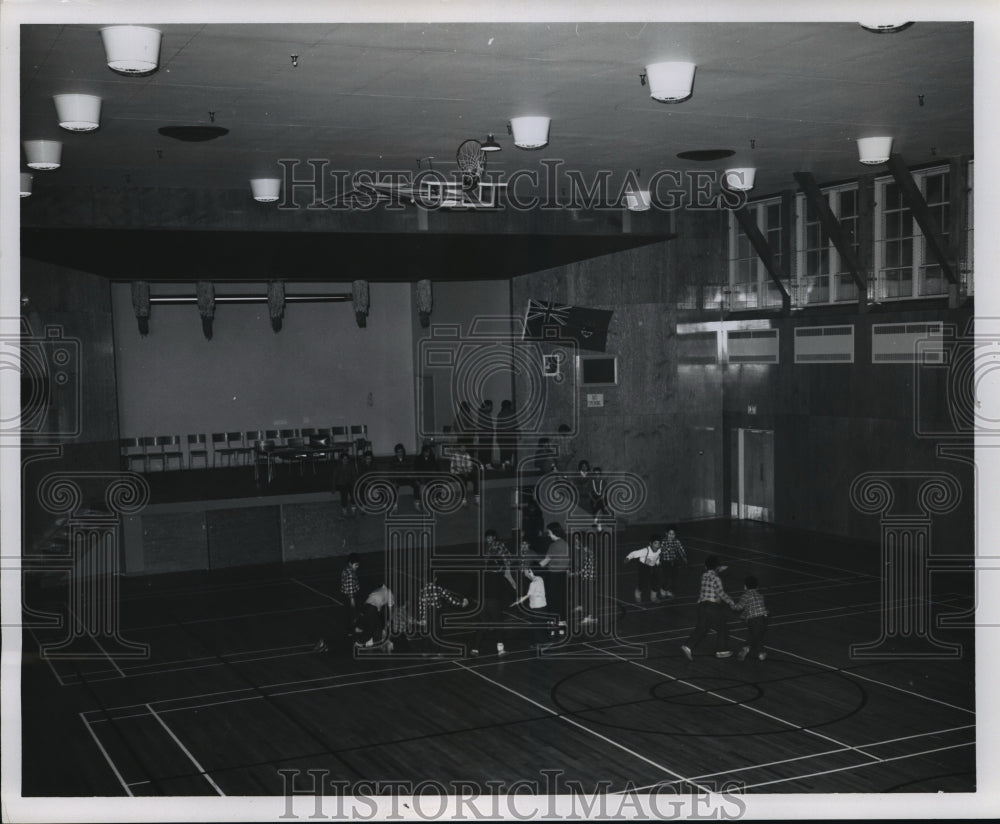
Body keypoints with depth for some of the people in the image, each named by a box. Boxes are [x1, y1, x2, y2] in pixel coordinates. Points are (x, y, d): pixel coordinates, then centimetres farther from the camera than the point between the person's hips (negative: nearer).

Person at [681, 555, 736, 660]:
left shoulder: (703, 576, 8)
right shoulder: (716, 578, -11)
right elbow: (721, 593, -18)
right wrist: (731, 602, -12)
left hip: (701, 605, 6)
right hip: (713, 606, -6)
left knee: (700, 629, 7)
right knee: (721, 629, 13)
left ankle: (687, 646, -10)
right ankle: (722, 650, 20)